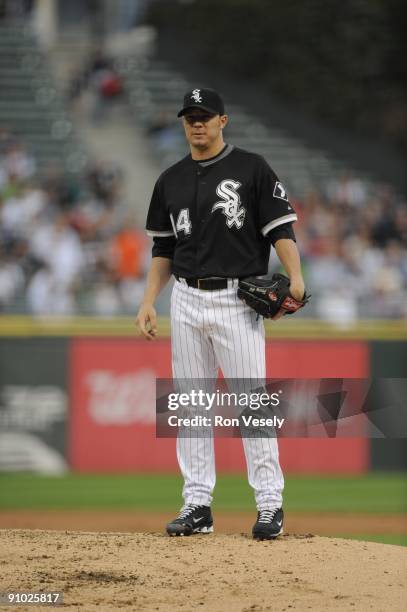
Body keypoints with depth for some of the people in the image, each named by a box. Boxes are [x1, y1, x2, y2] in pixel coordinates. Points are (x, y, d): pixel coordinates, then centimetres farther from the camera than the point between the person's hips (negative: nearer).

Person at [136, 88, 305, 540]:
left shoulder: (251, 169, -1)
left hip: (238, 299, -5)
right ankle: (197, 505, 8)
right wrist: (148, 301, 8)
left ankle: (269, 503, -5)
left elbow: (281, 228, -5)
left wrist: (295, 278, -20)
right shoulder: (171, 180, 13)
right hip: (187, 301, 5)